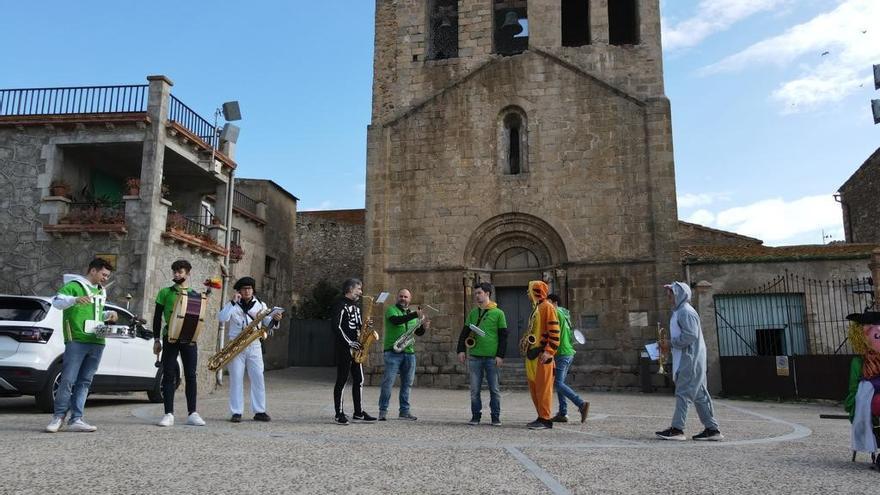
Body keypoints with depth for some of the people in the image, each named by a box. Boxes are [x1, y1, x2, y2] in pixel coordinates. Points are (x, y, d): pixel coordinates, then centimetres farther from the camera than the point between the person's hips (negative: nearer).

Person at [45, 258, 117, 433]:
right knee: (67, 380, -7)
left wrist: (108, 314, 15)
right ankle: (59, 417, 6)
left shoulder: (101, 292, 25)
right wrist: (75, 299, -30)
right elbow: (56, 301, -12)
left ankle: (76, 419, 6)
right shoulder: (74, 286, 2)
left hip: (97, 343, 7)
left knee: (84, 382, 4)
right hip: (76, 341, -6)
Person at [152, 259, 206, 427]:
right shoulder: (165, 292, 8)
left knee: (191, 376, 2)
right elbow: (157, 317, 7)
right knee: (169, 375, -1)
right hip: (170, 338, -1)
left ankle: (192, 413, 7)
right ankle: (169, 414, 3)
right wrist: (157, 339, 1)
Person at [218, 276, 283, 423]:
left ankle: (259, 411, 4)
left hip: (254, 346, 2)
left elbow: (268, 324, 5)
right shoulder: (233, 305, 5)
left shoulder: (260, 305, 9)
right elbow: (221, 319, -12)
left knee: (258, 378, -1)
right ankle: (236, 413, 3)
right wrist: (233, 302, -14)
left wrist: (275, 319, -17)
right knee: (236, 379, -1)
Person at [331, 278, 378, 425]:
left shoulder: (355, 305, 19)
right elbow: (336, 327, -16)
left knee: (359, 381, 9)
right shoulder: (340, 305, -8)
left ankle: (358, 413, 16)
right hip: (344, 348, -8)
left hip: (356, 348, 9)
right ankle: (339, 414, 2)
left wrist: (365, 327, 3)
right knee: (342, 381, -3)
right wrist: (349, 342, -18)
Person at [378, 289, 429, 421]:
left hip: (409, 353, 6)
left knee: (407, 383, 9)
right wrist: (415, 315, -29)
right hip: (393, 352, -6)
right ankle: (383, 411, -2)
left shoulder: (412, 314, 19)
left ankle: (404, 411, 17)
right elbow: (396, 320, -22)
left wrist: (424, 327, -2)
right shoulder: (391, 310, -1)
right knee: (388, 382, -8)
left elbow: (418, 332, 21)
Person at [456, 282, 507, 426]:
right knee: (475, 389, 5)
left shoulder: (498, 313, 1)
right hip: (474, 356, 3)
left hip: (492, 358, -3)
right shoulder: (473, 313, 12)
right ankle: (475, 416, 14)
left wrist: (500, 355, -8)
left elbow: (503, 336, -1)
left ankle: (496, 417, 13)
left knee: (494, 389, 4)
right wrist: (461, 350, 2)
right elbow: (465, 333, 14)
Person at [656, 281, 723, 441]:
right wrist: (668, 344, 8)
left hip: (690, 360, -10)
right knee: (699, 394, 11)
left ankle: (677, 429, -4)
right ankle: (712, 429, 15)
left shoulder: (686, 312, -14)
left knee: (683, 392, -7)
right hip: (688, 359, 10)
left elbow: (690, 335, -22)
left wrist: (670, 343, -15)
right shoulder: (679, 311, 17)